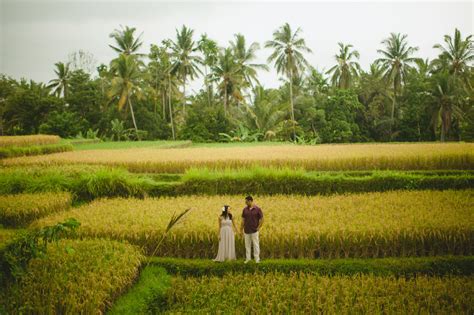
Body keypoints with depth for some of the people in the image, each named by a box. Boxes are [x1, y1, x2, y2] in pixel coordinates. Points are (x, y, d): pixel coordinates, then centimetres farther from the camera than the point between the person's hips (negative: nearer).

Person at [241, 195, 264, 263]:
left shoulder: (258, 209, -8)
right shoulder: (245, 209, 3)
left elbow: (262, 219, -4)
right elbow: (243, 220, 8)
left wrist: (258, 228, -8)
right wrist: (241, 229, 6)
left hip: (254, 231, -4)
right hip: (247, 231, 4)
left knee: (256, 245, -1)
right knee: (247, 245, 8)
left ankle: (257, 259, 5)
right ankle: (248, 258, 17)